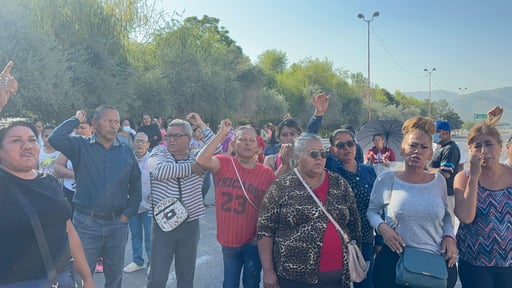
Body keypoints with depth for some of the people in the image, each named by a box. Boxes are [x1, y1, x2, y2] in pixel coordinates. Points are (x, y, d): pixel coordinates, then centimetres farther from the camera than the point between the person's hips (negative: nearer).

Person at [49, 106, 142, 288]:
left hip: (117, 223, 2)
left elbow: (135, 186, 8)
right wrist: (76, 120, -6)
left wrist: (128, 213, 0)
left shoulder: (127, 152, 4)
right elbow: (55, 139, -19)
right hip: (86, 223, -2)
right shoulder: (81, 147, -1)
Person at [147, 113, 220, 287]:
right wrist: (191, 168, -16)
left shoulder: (198, 156, 5)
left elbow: (217, 150, -11)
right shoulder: (158, 153, -2)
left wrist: (201, 125, -8)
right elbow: (160, 171, -23)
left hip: (190, 225, 2)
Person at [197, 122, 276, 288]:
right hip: (228, 240, 1)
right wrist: (221, 134, -23)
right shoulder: (224, 164, -6)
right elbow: (202, 160, -27)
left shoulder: (267, 173, -8)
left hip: (253, 241, -1)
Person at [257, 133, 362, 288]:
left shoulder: (340, 184, 4)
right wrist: (268, 271, -8)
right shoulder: (282, 187, -5)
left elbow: (355, 225, 10)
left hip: (337, 275, 3)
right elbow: (265, 230, -5)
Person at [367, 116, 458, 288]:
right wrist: (381, 226, -12)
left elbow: (446, 215, 17)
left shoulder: (439, 180, 4)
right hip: (395, 260, -2)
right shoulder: (386, 179, -4)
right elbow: (371, 210, 6)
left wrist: (449, 236, 0)